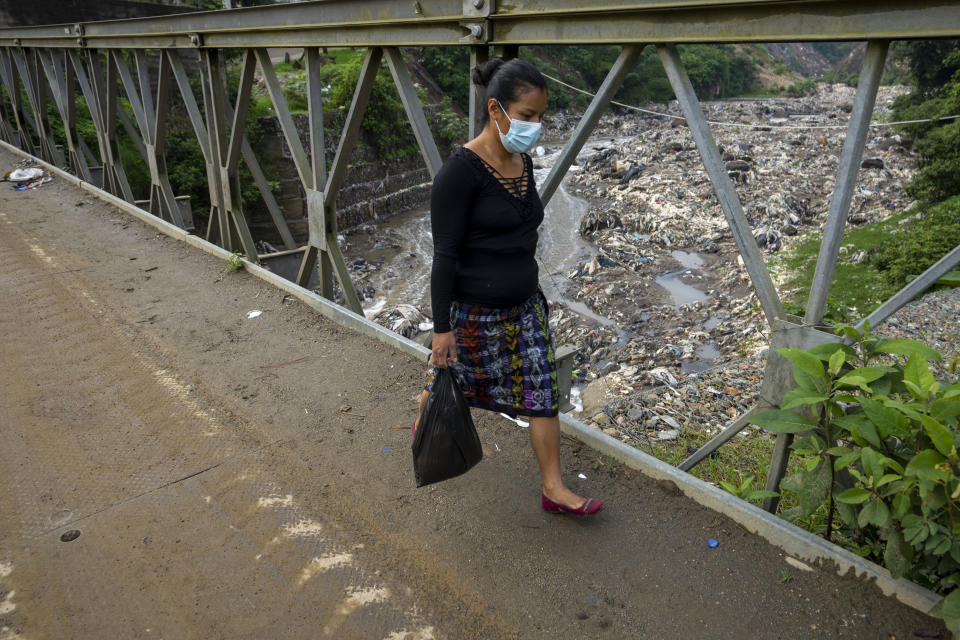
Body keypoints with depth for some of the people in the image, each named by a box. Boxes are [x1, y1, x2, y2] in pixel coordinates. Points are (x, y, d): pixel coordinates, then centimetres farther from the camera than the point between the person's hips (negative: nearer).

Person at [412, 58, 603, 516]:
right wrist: (442, 328, -17)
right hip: (477, 315, -6)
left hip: (525, 307, 7)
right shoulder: (461, 170, -19)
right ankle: (429, 403, 50)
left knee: (542, 394, 8)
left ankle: (553, 489, 21)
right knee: (470, 385, 16)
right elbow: (444, 255, -18)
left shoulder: (523, 164, 4)